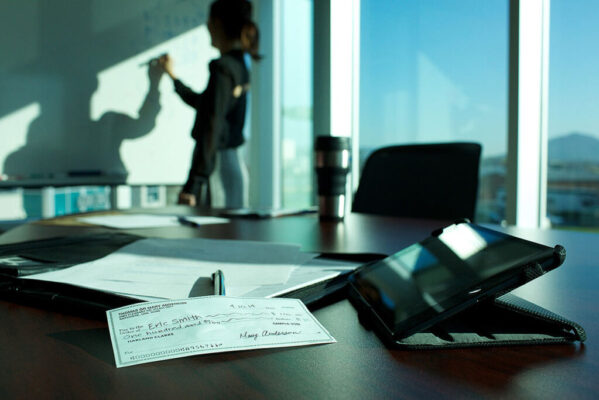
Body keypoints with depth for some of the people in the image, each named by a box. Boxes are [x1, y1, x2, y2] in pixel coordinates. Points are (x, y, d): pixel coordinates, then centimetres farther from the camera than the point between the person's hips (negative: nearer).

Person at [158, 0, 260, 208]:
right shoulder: (240, 65, 14)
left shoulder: (222, 67, -14)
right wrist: (173, 76, 41)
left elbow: (212, 126, -21)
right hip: (234, 162, 9)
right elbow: (203, 103, 29)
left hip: (218, 163, -9)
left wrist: (193, 183, -23)